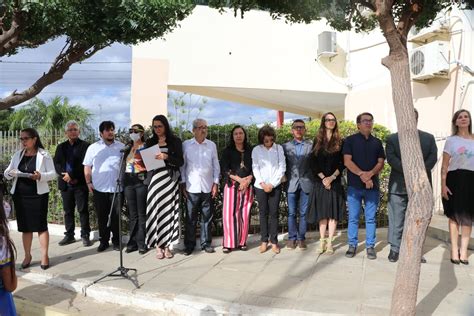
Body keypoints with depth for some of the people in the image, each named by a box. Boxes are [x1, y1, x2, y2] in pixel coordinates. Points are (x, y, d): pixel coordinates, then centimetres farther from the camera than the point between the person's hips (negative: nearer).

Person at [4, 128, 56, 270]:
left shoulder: (44, 155, -4)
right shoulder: (17, 155, 9)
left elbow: (53, 173, -6)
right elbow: (6, 173, 9)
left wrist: (40, 176, -25)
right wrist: (11, 173, -14)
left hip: (38, 195, -4)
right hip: (20, 195, 4)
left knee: (41, 225, 0)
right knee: (25, 226, 10)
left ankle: (44, 255, 8)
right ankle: (27, 255, 21)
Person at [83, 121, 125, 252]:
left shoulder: (121, 147, 7)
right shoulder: (93, 147, 7)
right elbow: (87, 167, 8)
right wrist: (88, 182, 0)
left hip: (117, 187, 0)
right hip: (99, 188, 0)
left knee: (116, 216, 3)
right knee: (102, 216, 7)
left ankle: (116, 241, 15)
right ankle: (103, 241, 18)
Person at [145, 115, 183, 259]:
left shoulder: (175, 141, 3)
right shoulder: (150, 142, 11)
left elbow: (180, 162, -3)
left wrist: (166, 157, -17)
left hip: (170, 179, -1)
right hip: (155, 179, 2)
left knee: (168, 210, -2)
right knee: (156, 211, -4)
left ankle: (167, 245, 7)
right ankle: (158, 245, 4)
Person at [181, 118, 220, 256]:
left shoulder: (212, 145, 7)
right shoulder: (186, 145, 3)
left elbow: (216, 165, 9)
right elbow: (182, 165, 5)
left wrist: (216, 183, 3)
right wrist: (183, 183, 1)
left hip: (208, 187, 1)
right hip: (192, 187, -1)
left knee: (207, 217, 7)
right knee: (190, 218, 2)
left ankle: (206, 243, 18)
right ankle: (189, 245, 12)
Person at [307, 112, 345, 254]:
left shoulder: (339, 142, 6)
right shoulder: (317, 141, 8)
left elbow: (342, 163, 0)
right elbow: (313, 163, 1)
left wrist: (332, 177, -12)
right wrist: (323, 178, -9)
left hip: (335, 182, 0)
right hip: (320, 181, 1)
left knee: (333, 212, -1)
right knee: (322, 212, 3)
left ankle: (329, 243, 4)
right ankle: (322, 241, 9)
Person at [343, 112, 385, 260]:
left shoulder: (377, 142, 12)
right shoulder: (350, 140, 3)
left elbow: (380, 163, 5)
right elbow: (347, 161, -6)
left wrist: (370, 174, -13)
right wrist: (362, 174, -16)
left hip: (372, 185, 2)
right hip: (354, 185, -2)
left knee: (370, 218, 6)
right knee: (353, 218, 3)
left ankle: (370, 246, 13)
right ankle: (352, 245, 12)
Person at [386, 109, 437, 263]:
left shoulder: (429, 138, 13)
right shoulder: (392, 138, 8)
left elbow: (433, 158, 1)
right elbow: (391, 158, -6)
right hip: (399, 185, -1)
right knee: (397, 218, -1)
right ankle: (394, 249, 7)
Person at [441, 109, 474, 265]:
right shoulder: (451, 140, 4)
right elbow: (444, 166, 0)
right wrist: (443, 185, -9)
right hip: (455, 179, -2)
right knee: (455, 216, 3)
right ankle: (455, 251, 10)